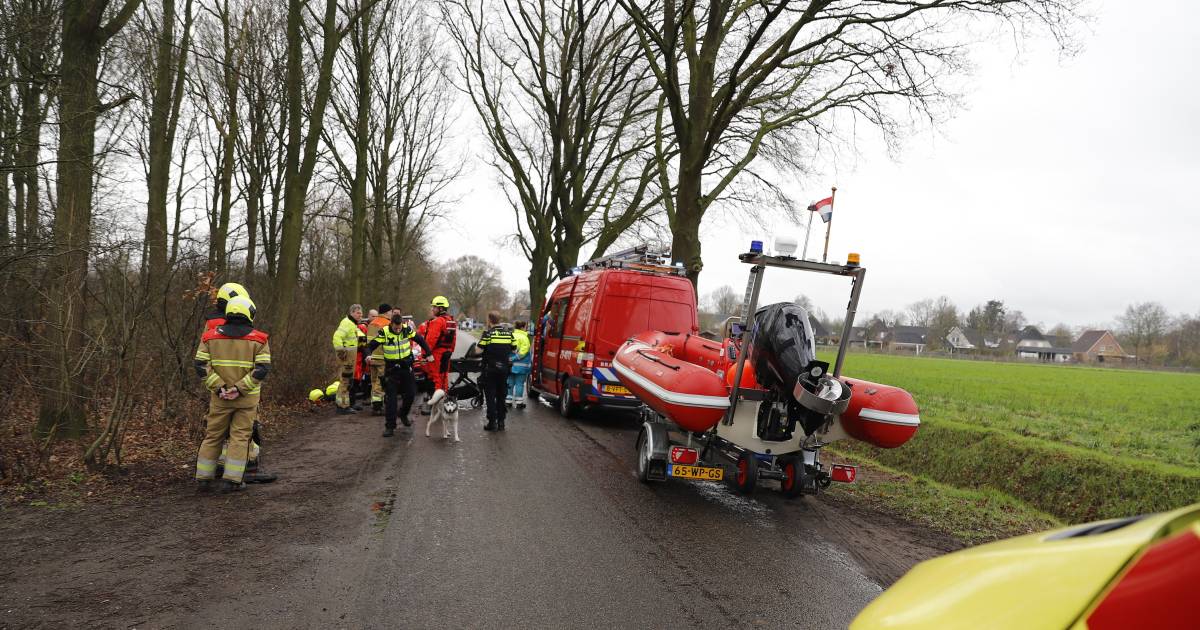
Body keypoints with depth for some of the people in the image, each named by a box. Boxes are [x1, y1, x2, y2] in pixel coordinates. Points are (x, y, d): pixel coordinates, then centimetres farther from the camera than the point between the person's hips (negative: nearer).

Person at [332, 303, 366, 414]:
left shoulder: (353, 324, 17)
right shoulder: (346, 323, -16)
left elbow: (358, 333, 35)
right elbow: (337, 336, -27)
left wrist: (362, 337, 15)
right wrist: (340, 351, -28)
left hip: (351, 356, 11)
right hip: (346, 356, -11)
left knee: (350, 381, 19)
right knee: (345, 381, -7)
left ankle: (349, 403, 29)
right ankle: (343, 406, -4)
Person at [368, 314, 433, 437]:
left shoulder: (407, 329, -9)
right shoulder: (384, 332, -16)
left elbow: (420, 340, 4)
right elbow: (372, 345, -15)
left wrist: (428, 353, 5)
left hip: (406, 367, 3)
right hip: (391, 368, -3)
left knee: (410, 393, 6)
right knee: (390, 397, -5)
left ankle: (403, 415, 33)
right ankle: (390, 426, -1)